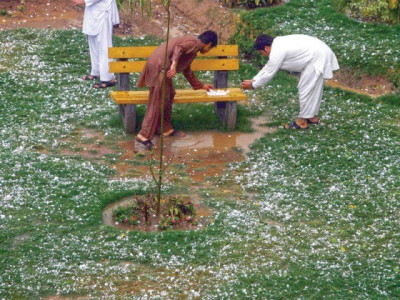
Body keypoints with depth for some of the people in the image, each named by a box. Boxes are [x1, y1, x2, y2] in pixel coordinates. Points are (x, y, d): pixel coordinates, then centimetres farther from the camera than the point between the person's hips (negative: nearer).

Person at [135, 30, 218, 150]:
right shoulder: (195, 43, -1)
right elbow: (179, 48, -22)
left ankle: (166, 129, 31)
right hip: (158, 67, -10)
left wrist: (201, 85, 48)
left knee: (169, 94, 22)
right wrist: (174, 64, -35)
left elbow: (187, 71, 39)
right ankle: (144, 136, -8)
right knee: (157, 103, -7)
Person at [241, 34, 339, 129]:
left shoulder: (277, 52, -19)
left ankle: (302, 121, 5)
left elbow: (269, 74, -12)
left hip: (317, 58, -10)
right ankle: (313, 117, 30)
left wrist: (252, 85, 0)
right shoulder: (278, 44, 11)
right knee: (313, 88, 19)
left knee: (305, 89, -3)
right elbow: (268, 67, 20)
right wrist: (253, 80, 18)